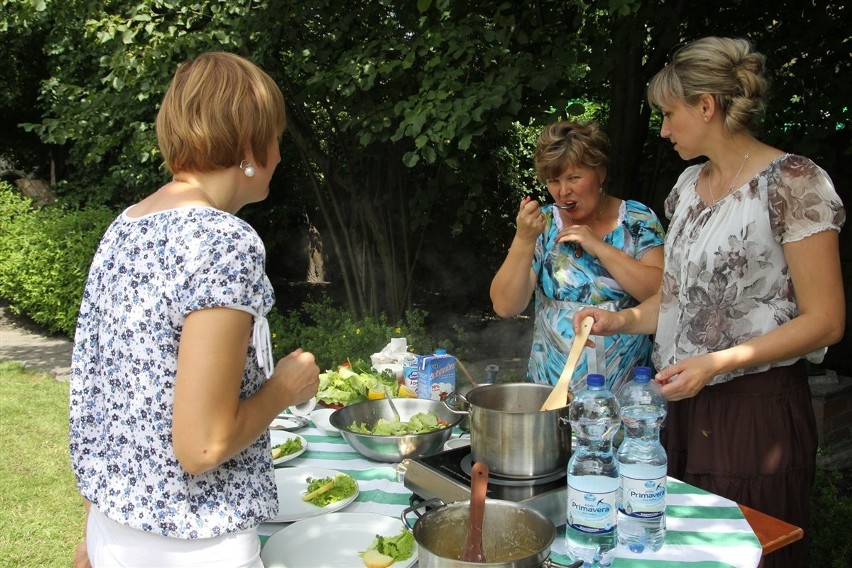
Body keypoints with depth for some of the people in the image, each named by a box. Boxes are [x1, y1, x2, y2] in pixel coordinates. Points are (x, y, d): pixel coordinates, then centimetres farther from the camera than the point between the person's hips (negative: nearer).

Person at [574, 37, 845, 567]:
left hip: (757, 409, -7)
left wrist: (716, 363, -22)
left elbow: (825, 320, -14)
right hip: (686, 402, 7)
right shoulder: (690, 184, 9)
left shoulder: (792, 182, -13)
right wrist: (623, 320, 0)